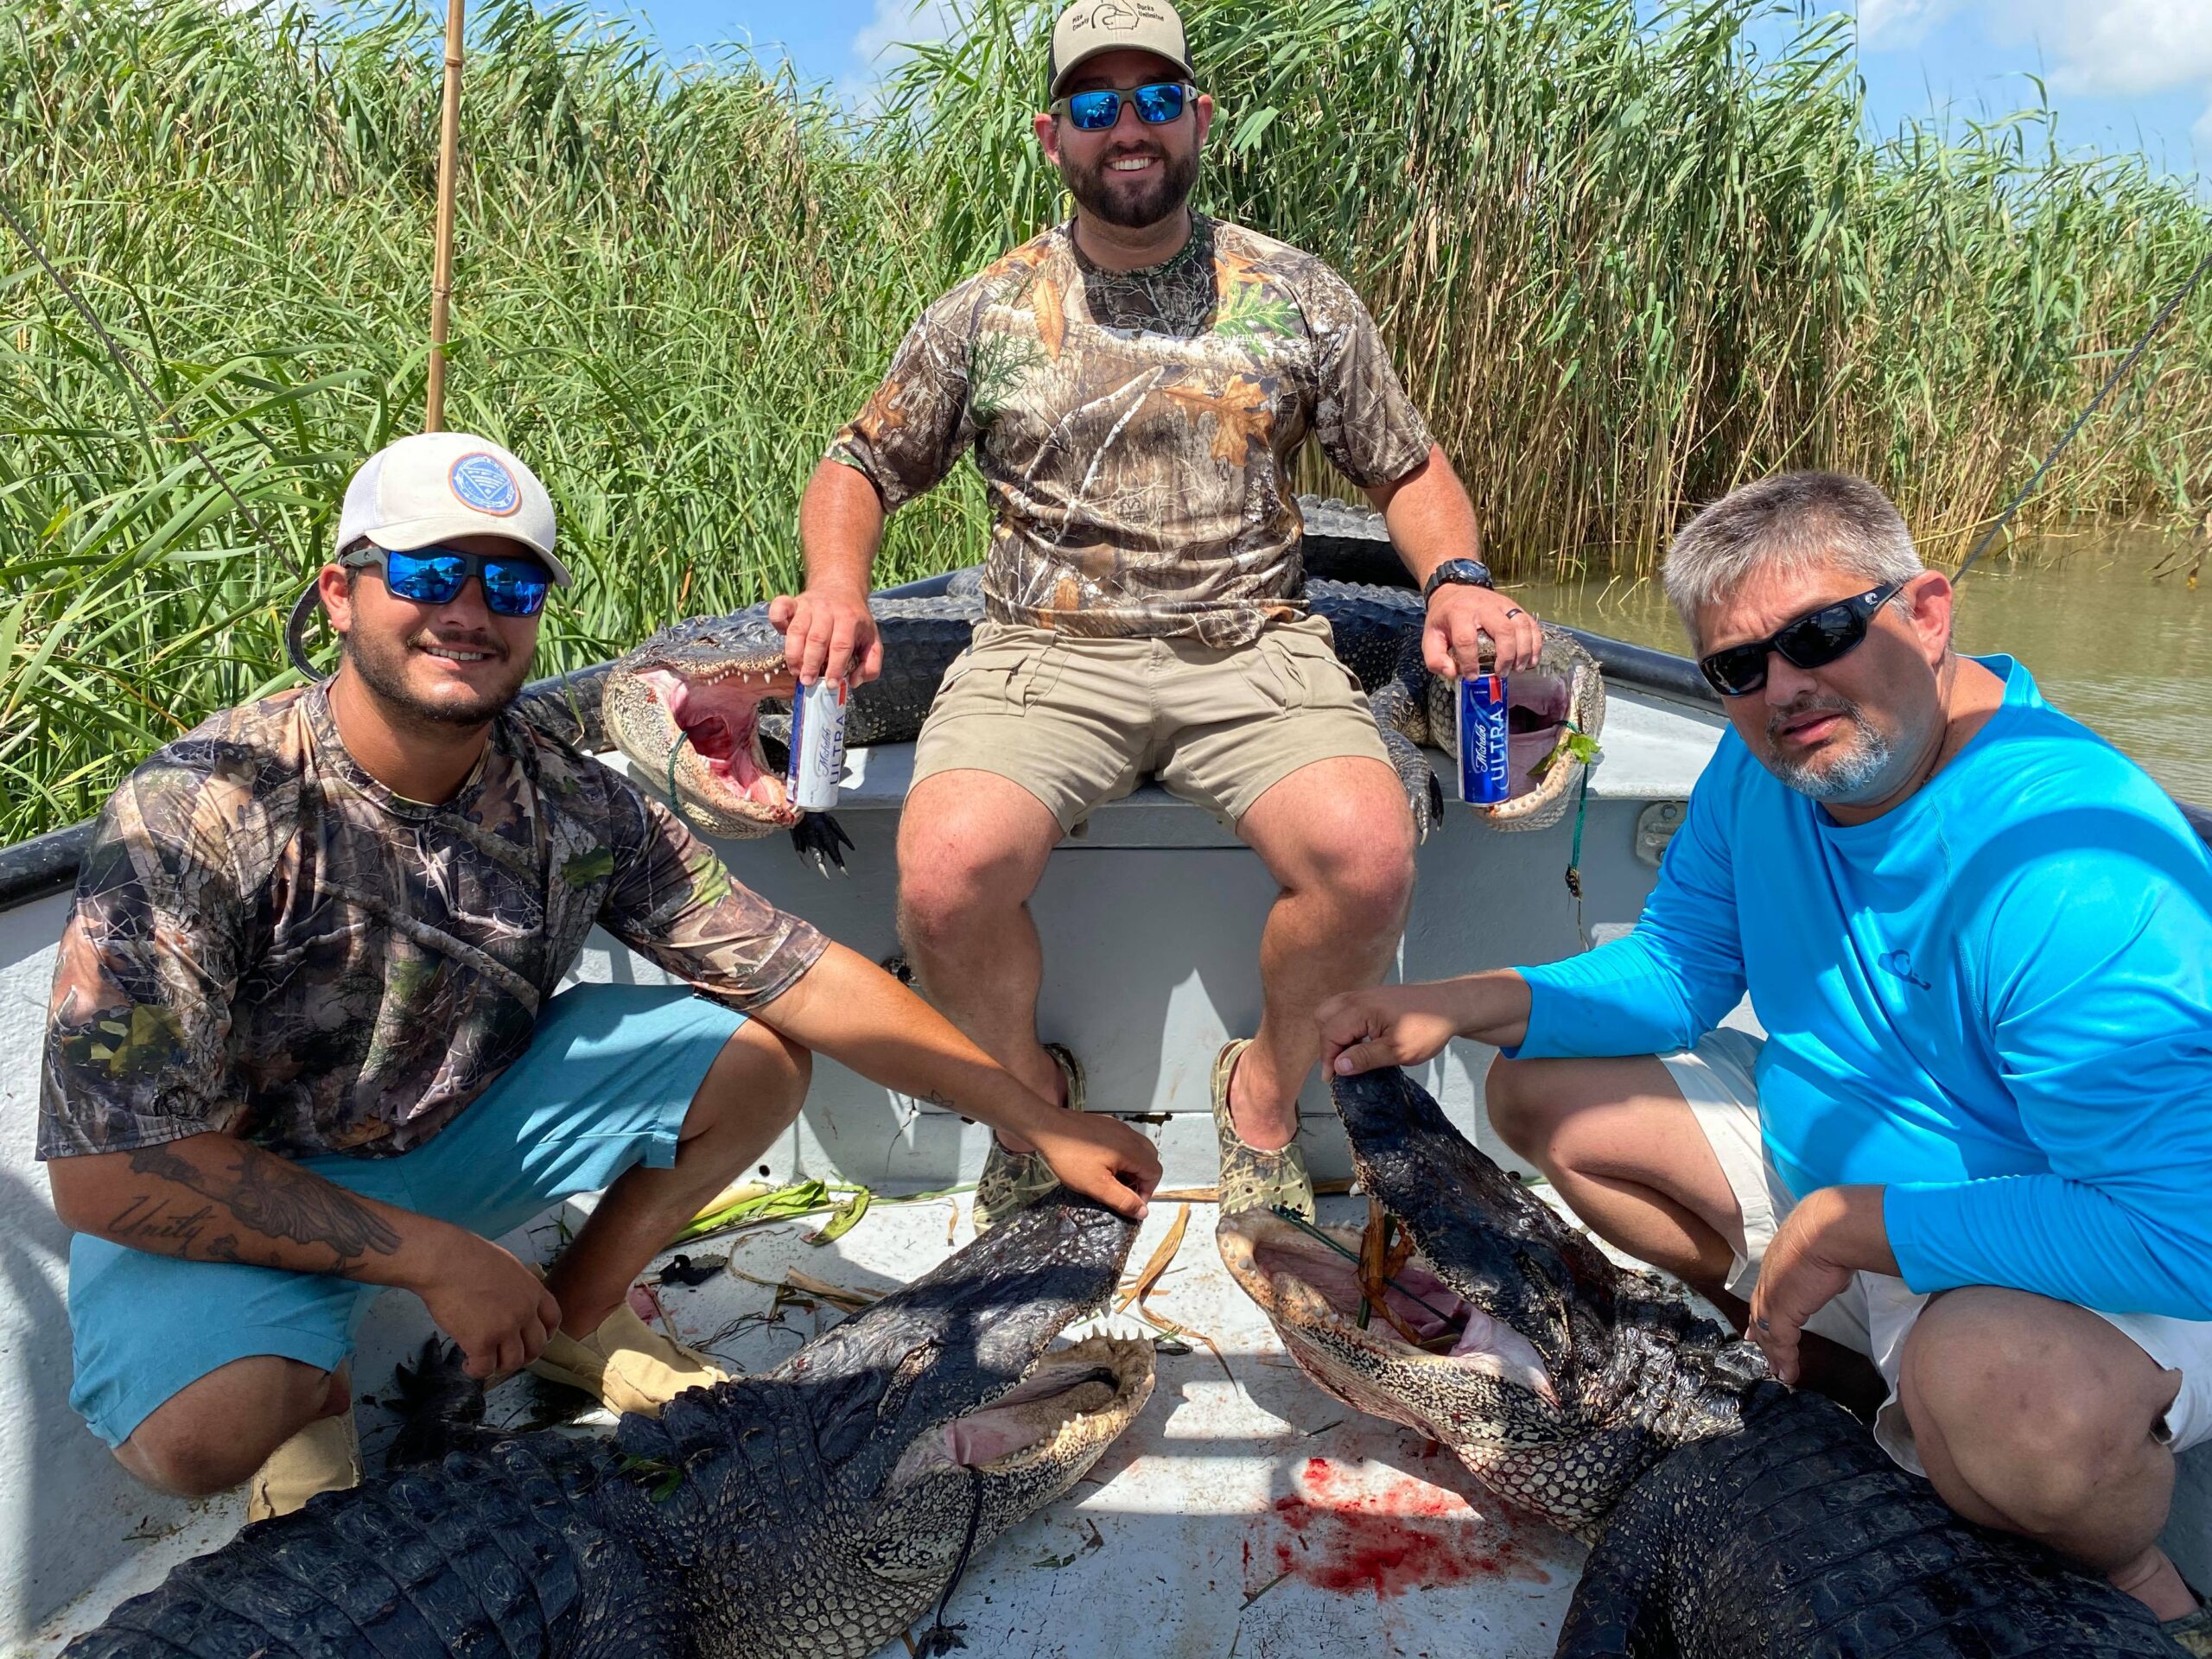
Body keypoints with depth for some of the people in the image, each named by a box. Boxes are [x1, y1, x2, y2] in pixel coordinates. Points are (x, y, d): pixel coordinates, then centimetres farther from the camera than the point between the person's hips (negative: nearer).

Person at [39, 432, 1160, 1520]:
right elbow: (109, 1169, -27)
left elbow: (803, 976, -13)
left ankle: (579, 1313, 13)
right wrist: (436, 1258, -25)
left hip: (460, 1126, 4)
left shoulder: (572, 804, -15)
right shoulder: (202, 811, -28)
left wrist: (1041, 1123, -15)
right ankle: (309, 1393, 4)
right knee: (206, 1427, -34)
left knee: (753, 1055, -10)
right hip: (235, 1197, -3)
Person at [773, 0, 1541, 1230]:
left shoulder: (1294, 294, 11)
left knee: (1371, 857, -28)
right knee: (947, 875, -28)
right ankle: (1029, 1088, 6)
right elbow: (861, 470, 16)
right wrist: (838, 582, -6)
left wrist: (1458, 576, -5)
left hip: (1253, 645, 1)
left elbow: (1409, 467, 16)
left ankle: (1267, 1090, 4)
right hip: (1046, 653, 0)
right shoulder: (986, 315, 9)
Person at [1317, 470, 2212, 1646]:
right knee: (1539, 1088, 5)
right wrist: (1466, 1004, -13)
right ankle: (1824, 1360, 15)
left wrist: (1846, 1228, -28)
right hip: (1831, 1163, 8)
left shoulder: (2078, 873, -33)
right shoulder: (1767, 764, -7)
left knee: (1998, 1384, -42)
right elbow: (1677, 969, 3)